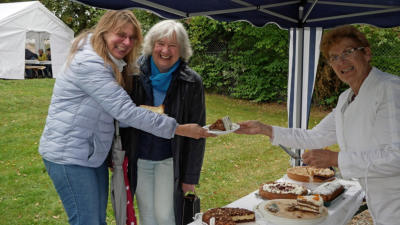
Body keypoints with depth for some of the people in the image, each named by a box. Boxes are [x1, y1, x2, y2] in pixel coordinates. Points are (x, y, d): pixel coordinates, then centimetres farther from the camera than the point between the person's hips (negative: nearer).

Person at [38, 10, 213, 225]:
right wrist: (179, 129, -23)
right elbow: (125, 111, -27)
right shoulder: (89, 64, -23)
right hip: (68, 155, -9)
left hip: (94, 154, 9)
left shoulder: (112, 63, 9)